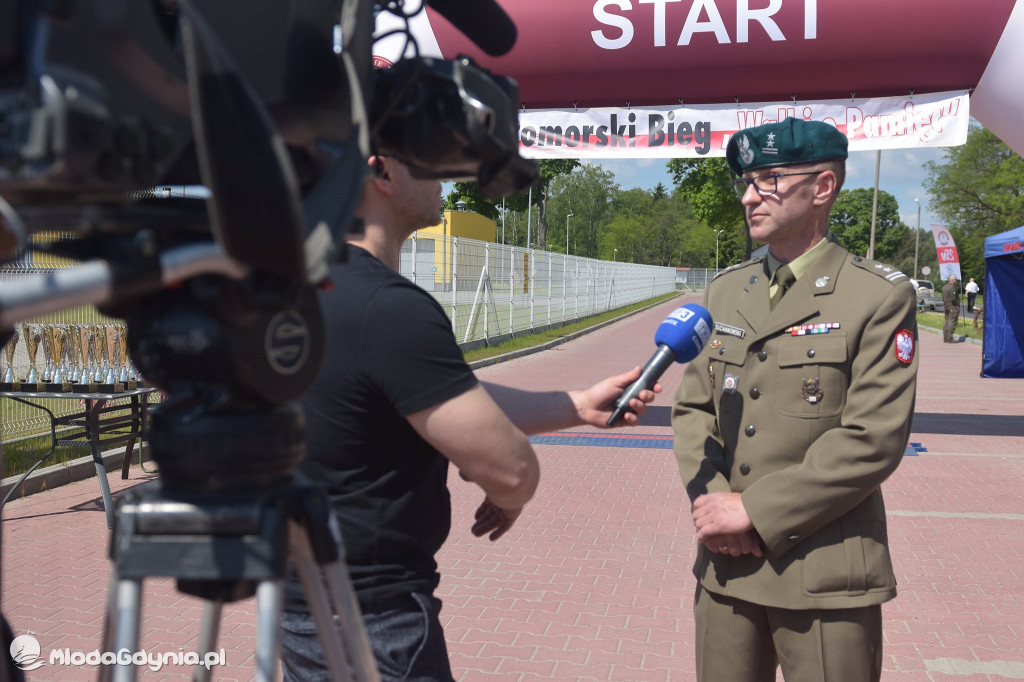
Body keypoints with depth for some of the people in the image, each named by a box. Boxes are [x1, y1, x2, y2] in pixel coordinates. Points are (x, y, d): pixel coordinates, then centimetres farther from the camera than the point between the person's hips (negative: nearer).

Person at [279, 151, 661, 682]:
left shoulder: (305, 284, 2)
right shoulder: (390, 309, -27)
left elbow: (459, 400, 7)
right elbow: (512, 470, -23)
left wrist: (580, 405, 11)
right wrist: (507, 501, 1)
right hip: (369, 620, -9)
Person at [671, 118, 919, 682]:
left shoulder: (880, 297, -8)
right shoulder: (725, 290, 10)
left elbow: (872, 441, -15)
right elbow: (691, 407, 9)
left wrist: (755, 510, -16)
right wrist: (709, 499, -7)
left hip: (825, 577, -4)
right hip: (726, 564, 5)